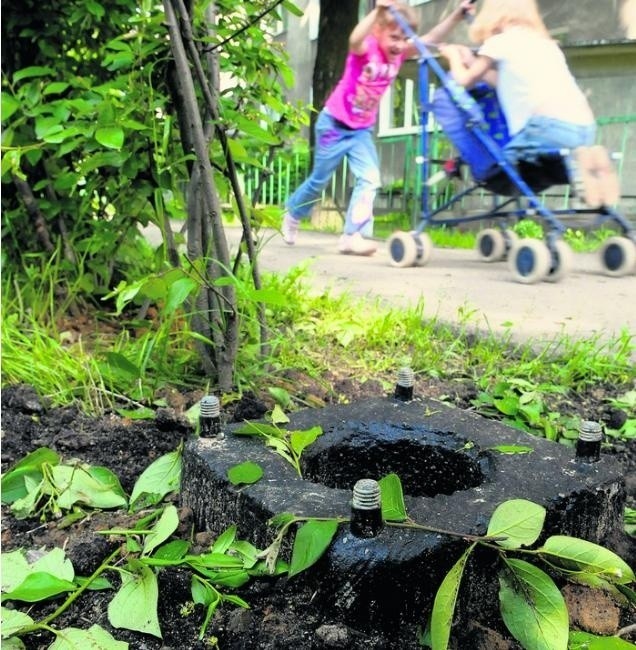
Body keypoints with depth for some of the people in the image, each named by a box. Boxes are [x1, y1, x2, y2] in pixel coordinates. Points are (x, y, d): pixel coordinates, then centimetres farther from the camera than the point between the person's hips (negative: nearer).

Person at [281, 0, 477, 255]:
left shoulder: (398, 54, -4)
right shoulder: (367, 48, -21)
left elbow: (431, 38, -13)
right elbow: (355, 39, -45)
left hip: (362, 130, 5)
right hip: (334, 123, -5)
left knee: (369, 179, -11)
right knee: (320, 179, 8)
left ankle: (352, 236, -9)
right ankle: (292, 213, 35)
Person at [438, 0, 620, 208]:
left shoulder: (499, 42, 10)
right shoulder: (546, 43, 30)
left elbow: (464, 81, 18)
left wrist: (453, 55, 38)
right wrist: (472, 62, 41)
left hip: (549, 125, -7)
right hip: (585, 128, 7)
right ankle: (572, 161, -5)